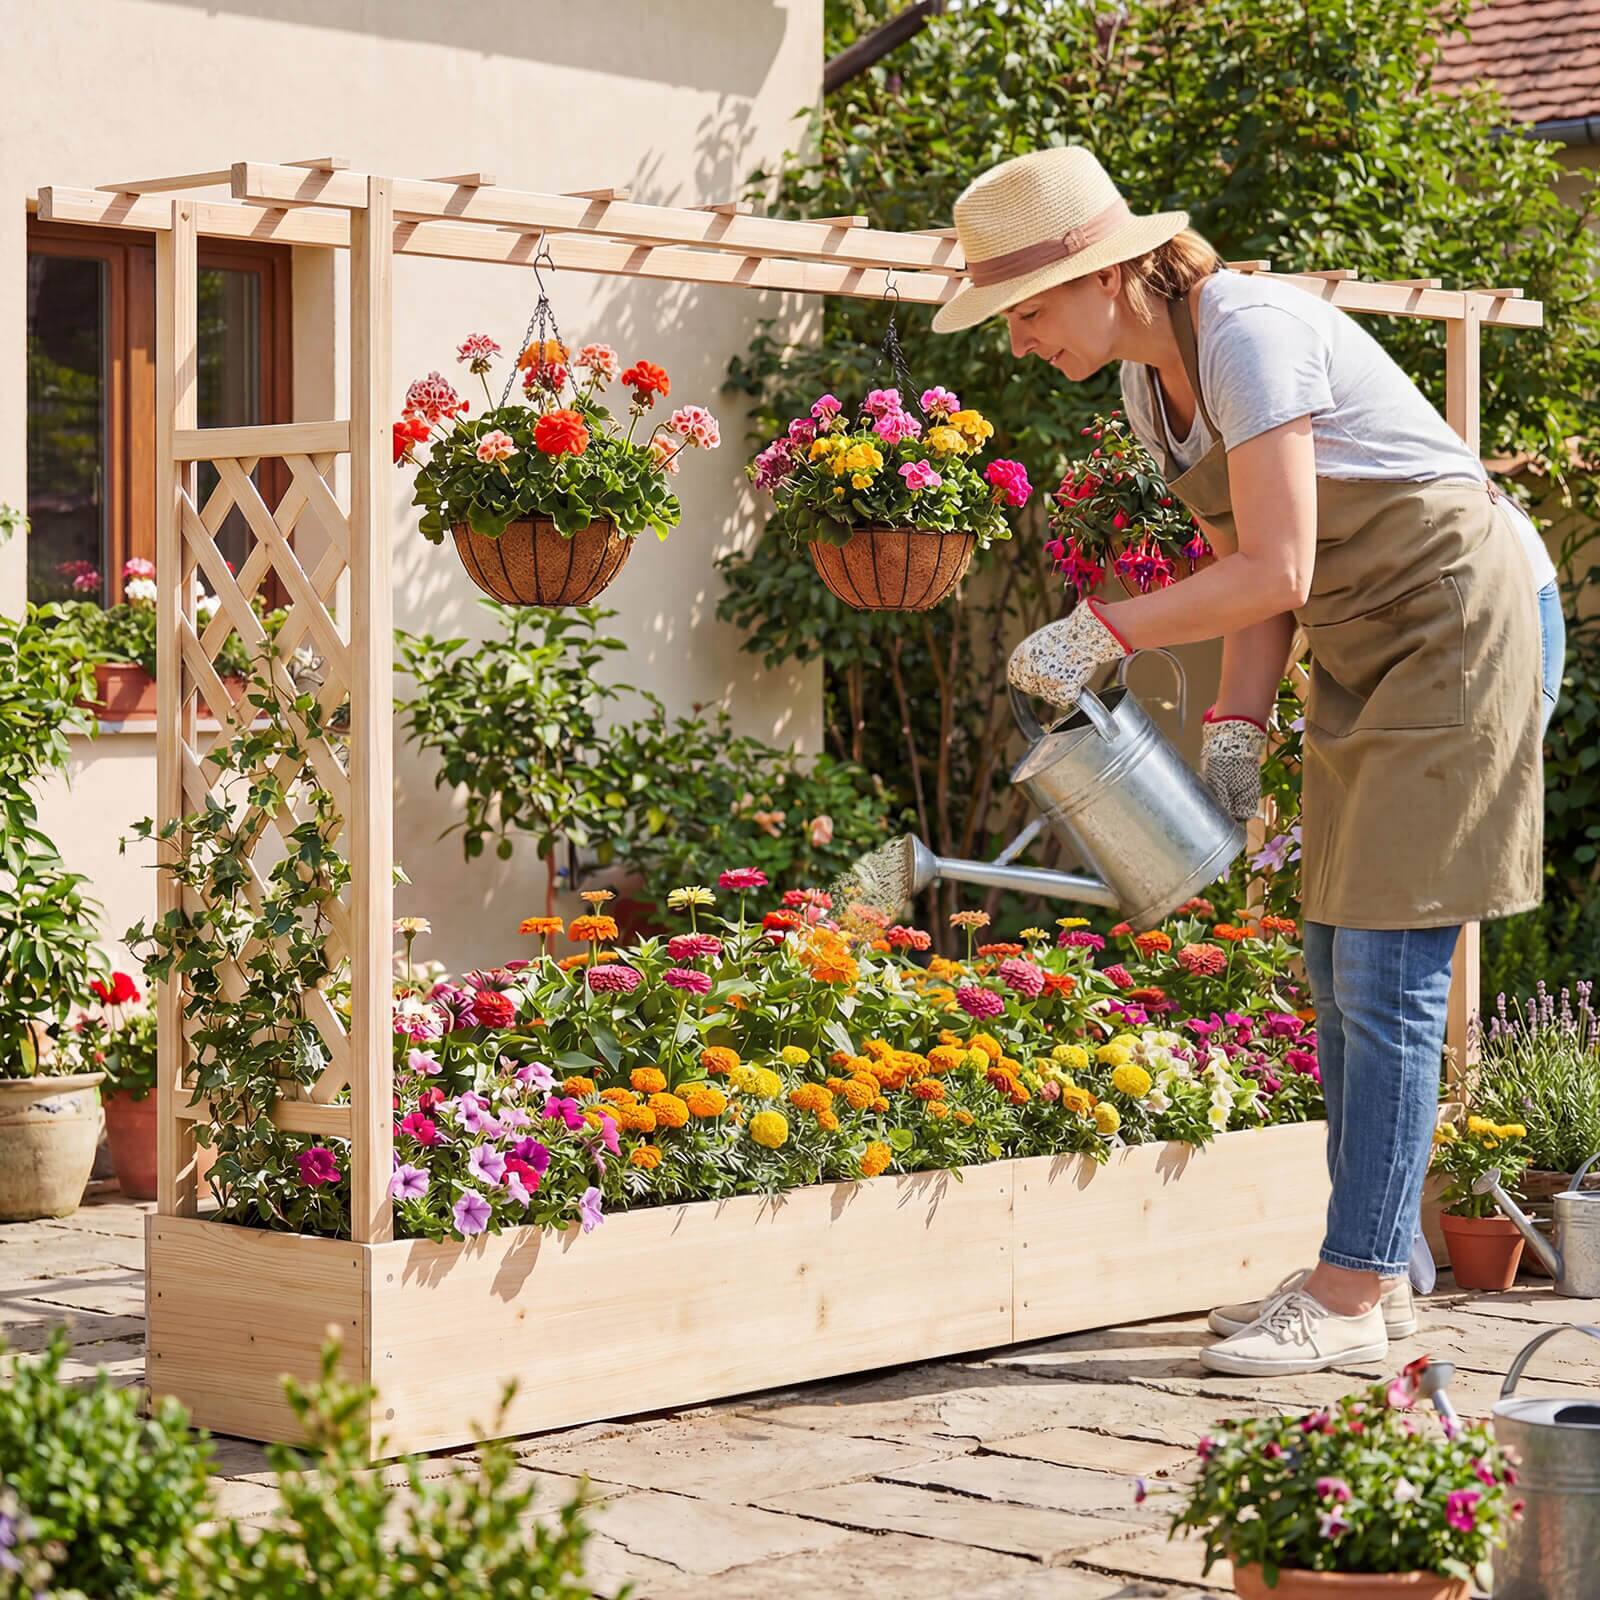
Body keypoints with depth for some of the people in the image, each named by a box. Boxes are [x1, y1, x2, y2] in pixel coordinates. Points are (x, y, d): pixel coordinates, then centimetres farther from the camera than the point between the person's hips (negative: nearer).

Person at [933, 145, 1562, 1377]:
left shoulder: (1251, 331, -22)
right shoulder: (1152, 384, 6)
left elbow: (1276, 572, -26)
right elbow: (1256, 575, 8)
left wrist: (1100, 632, -21)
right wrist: (1236, 727, -4)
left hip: (1467, 622, -9)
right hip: (1370, 650, 9)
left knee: (1387, 964, -10)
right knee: (1340, 960, 9)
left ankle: (1354, 1294, -6)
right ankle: (1378, 1269, 17)